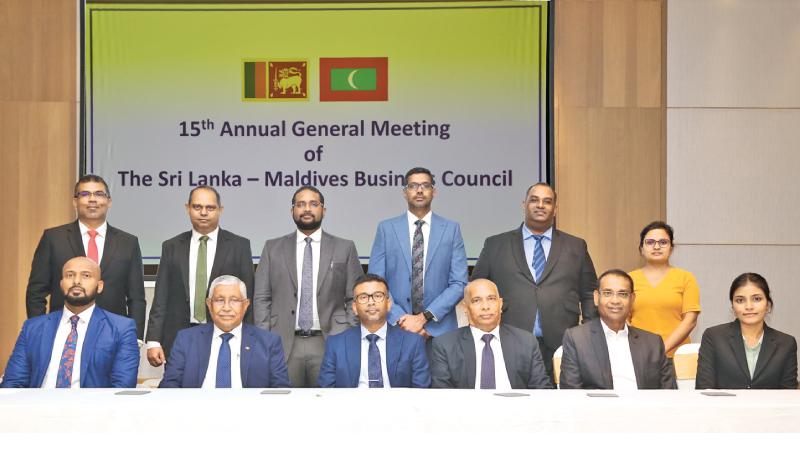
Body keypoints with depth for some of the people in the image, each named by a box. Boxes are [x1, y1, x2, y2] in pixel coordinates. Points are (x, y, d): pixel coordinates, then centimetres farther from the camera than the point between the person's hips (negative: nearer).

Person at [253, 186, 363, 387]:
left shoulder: (345, 248, 8)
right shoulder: (273, 248, 11)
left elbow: (356, 299, 6)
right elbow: (261, 298, 8)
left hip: (330, 343, -1)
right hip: (283, 345, 1)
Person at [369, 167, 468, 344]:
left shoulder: (451, 229, 4)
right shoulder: (386, 228, 4)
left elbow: (459, 283, -2)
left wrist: (424, 317, -11)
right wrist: (401, 319, -10)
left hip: (439, 328, 0)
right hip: (396, 328, 0)